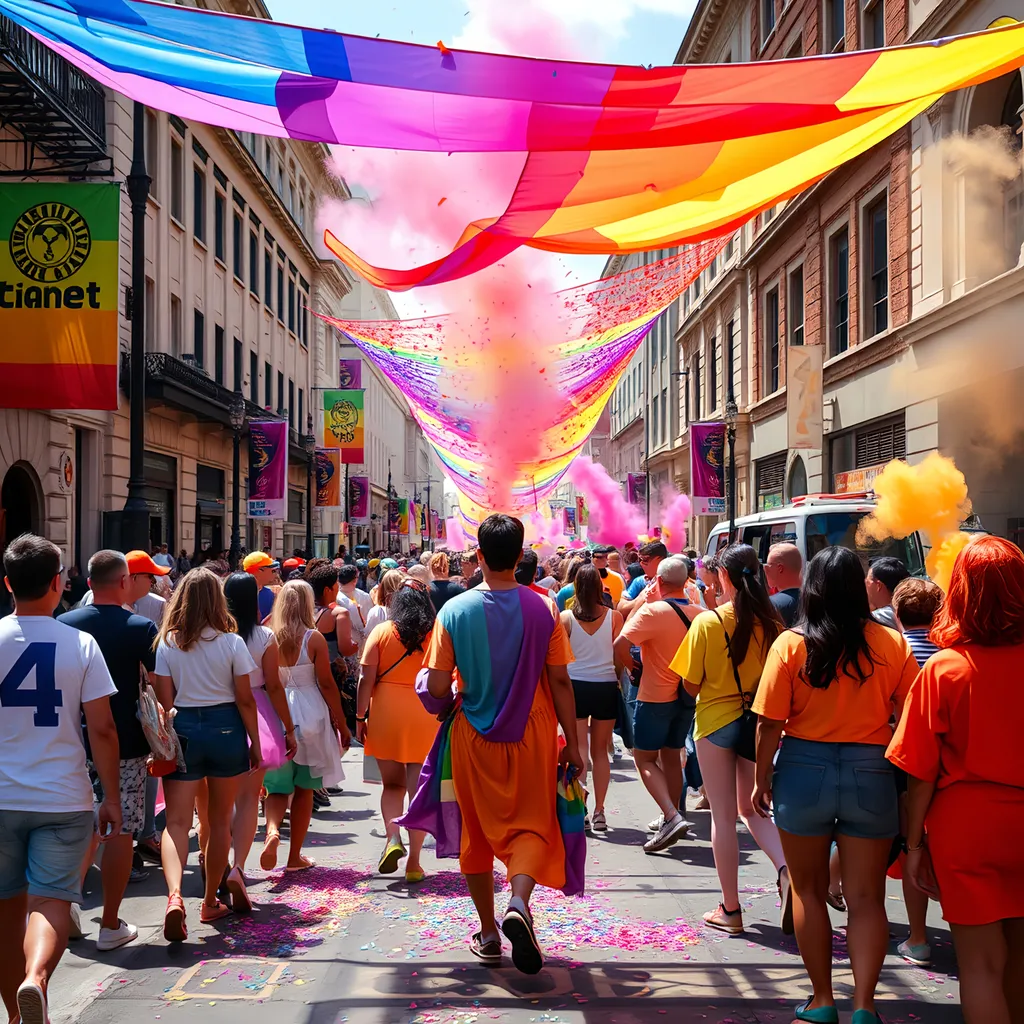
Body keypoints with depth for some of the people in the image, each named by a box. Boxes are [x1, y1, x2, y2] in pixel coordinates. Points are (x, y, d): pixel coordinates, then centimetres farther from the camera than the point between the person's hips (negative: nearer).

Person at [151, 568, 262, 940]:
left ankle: (174, 894, -24)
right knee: (220, 820, 13)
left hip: (183, 729, 0)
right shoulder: (232, 642, -5)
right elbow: (245, 700, -3)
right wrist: (255, 742, 5)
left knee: (177, 821, 0)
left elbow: (164, 699, -2)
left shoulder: (167, 643, -2)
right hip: (225, 728, 0)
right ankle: (211, 901, 24)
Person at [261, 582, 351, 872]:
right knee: (304, 789, 11)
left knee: (278, 788, 13)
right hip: (309, 716, -2)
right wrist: (341, 724, 2)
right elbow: (326, 684, -7)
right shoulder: (314, 638, -9)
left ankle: (272, 830, -16)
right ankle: (295, 857, 18)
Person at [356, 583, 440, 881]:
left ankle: (393, 839, -6)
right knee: (418, 789, 5)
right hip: (426, 719, 0)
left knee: (392, 784, 16)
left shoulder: (381, 632, 0)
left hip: (386, 714, 0)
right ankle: (413, 862, 6)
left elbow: (366, 680, -4)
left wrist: (360, 717, 2)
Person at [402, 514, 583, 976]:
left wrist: (446, 706, 15)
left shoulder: (455, 610, -8)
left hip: (473, 736, 1)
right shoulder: (543, 610, -8)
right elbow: (560, 683, -5)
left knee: (477, 832, 15)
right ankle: (519, 901, -20)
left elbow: (437, 689, -8)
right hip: (531, 735, -1)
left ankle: (488, 933, 22)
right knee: (532, 824, 7)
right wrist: (572, 743, 3)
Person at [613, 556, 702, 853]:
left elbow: (620, 645, -23)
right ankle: (671, 818, 24)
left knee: (644, 758, 3)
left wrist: (633, 664, -3)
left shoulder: (653, 611, -18)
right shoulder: (698, 614, -1)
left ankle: (672, 817, -11)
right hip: (687, 695, 6)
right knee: (671, 756, 18)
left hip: (656, 697, -6)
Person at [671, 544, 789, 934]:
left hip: (716, 721, -3)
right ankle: (785, 868, -7)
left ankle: (730, 909, 13)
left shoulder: (707, 622, -14)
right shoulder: (770, 622, -6)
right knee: (751, 809, 19)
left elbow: (691, 685, -9)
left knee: (723, 816, 6)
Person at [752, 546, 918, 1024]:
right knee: (866, 898, 10)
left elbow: (770, 723, -9)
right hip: (872, 774, 1)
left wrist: (762, 778, 4)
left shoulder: (791, 644, -9)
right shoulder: (893, 644, -5)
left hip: (805, 770, -1)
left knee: (809, 891, 15)